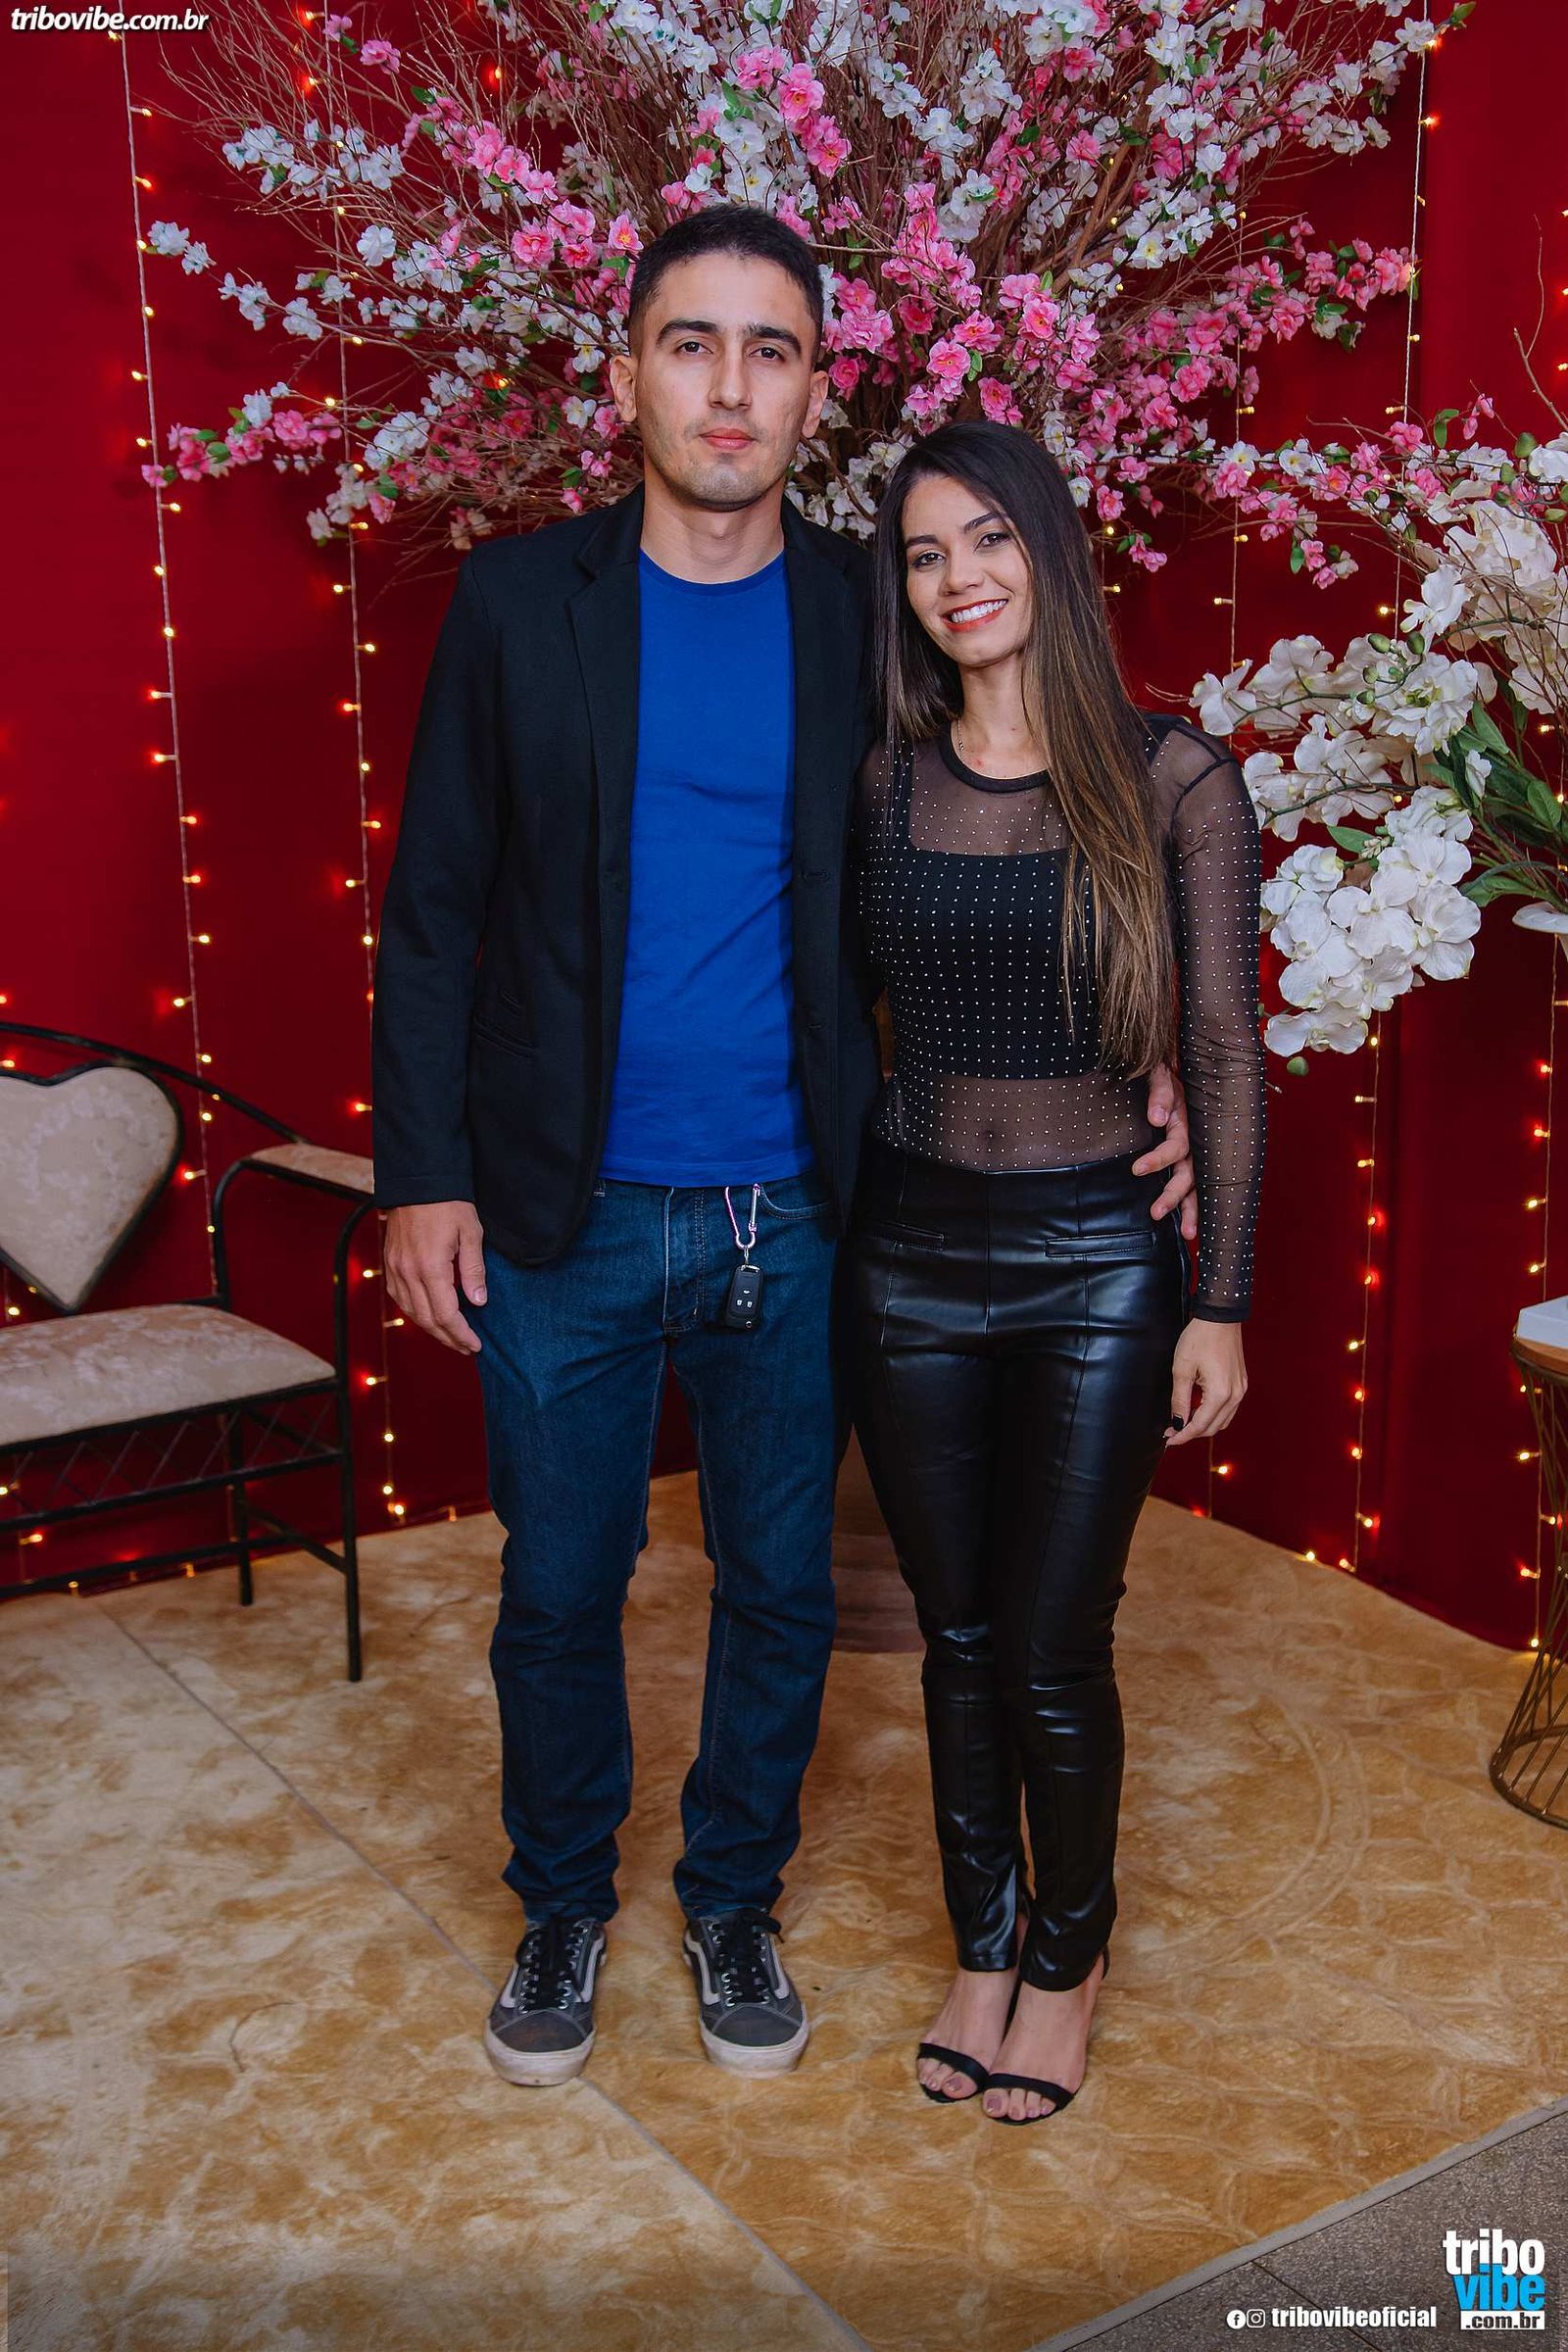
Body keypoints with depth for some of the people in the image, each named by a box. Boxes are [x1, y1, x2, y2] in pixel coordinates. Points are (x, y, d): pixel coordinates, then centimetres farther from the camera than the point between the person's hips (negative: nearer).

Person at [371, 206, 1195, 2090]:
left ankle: (732, 1902, 37)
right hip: (565, 1217, -1)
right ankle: (564, 1909, 37)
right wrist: (423, 1172, -4)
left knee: (781, 1588, 14)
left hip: (795, 1221, 1)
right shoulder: (517, 603, -2)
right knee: (559, 1589, 12)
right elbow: (435, 908, 0)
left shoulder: (869, 618, 1)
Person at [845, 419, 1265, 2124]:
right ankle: (984, 1946, 35)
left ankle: (1067, 1960, 31)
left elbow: (1222, 1058, -4)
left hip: (1095, 1260, -2)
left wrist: (1222, 1301, -5)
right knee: (958, 1639, 13)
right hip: (910, 1249, 3)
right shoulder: (878, 784, 2)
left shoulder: (1174, 781, -5)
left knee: (1053, 1655, 4)